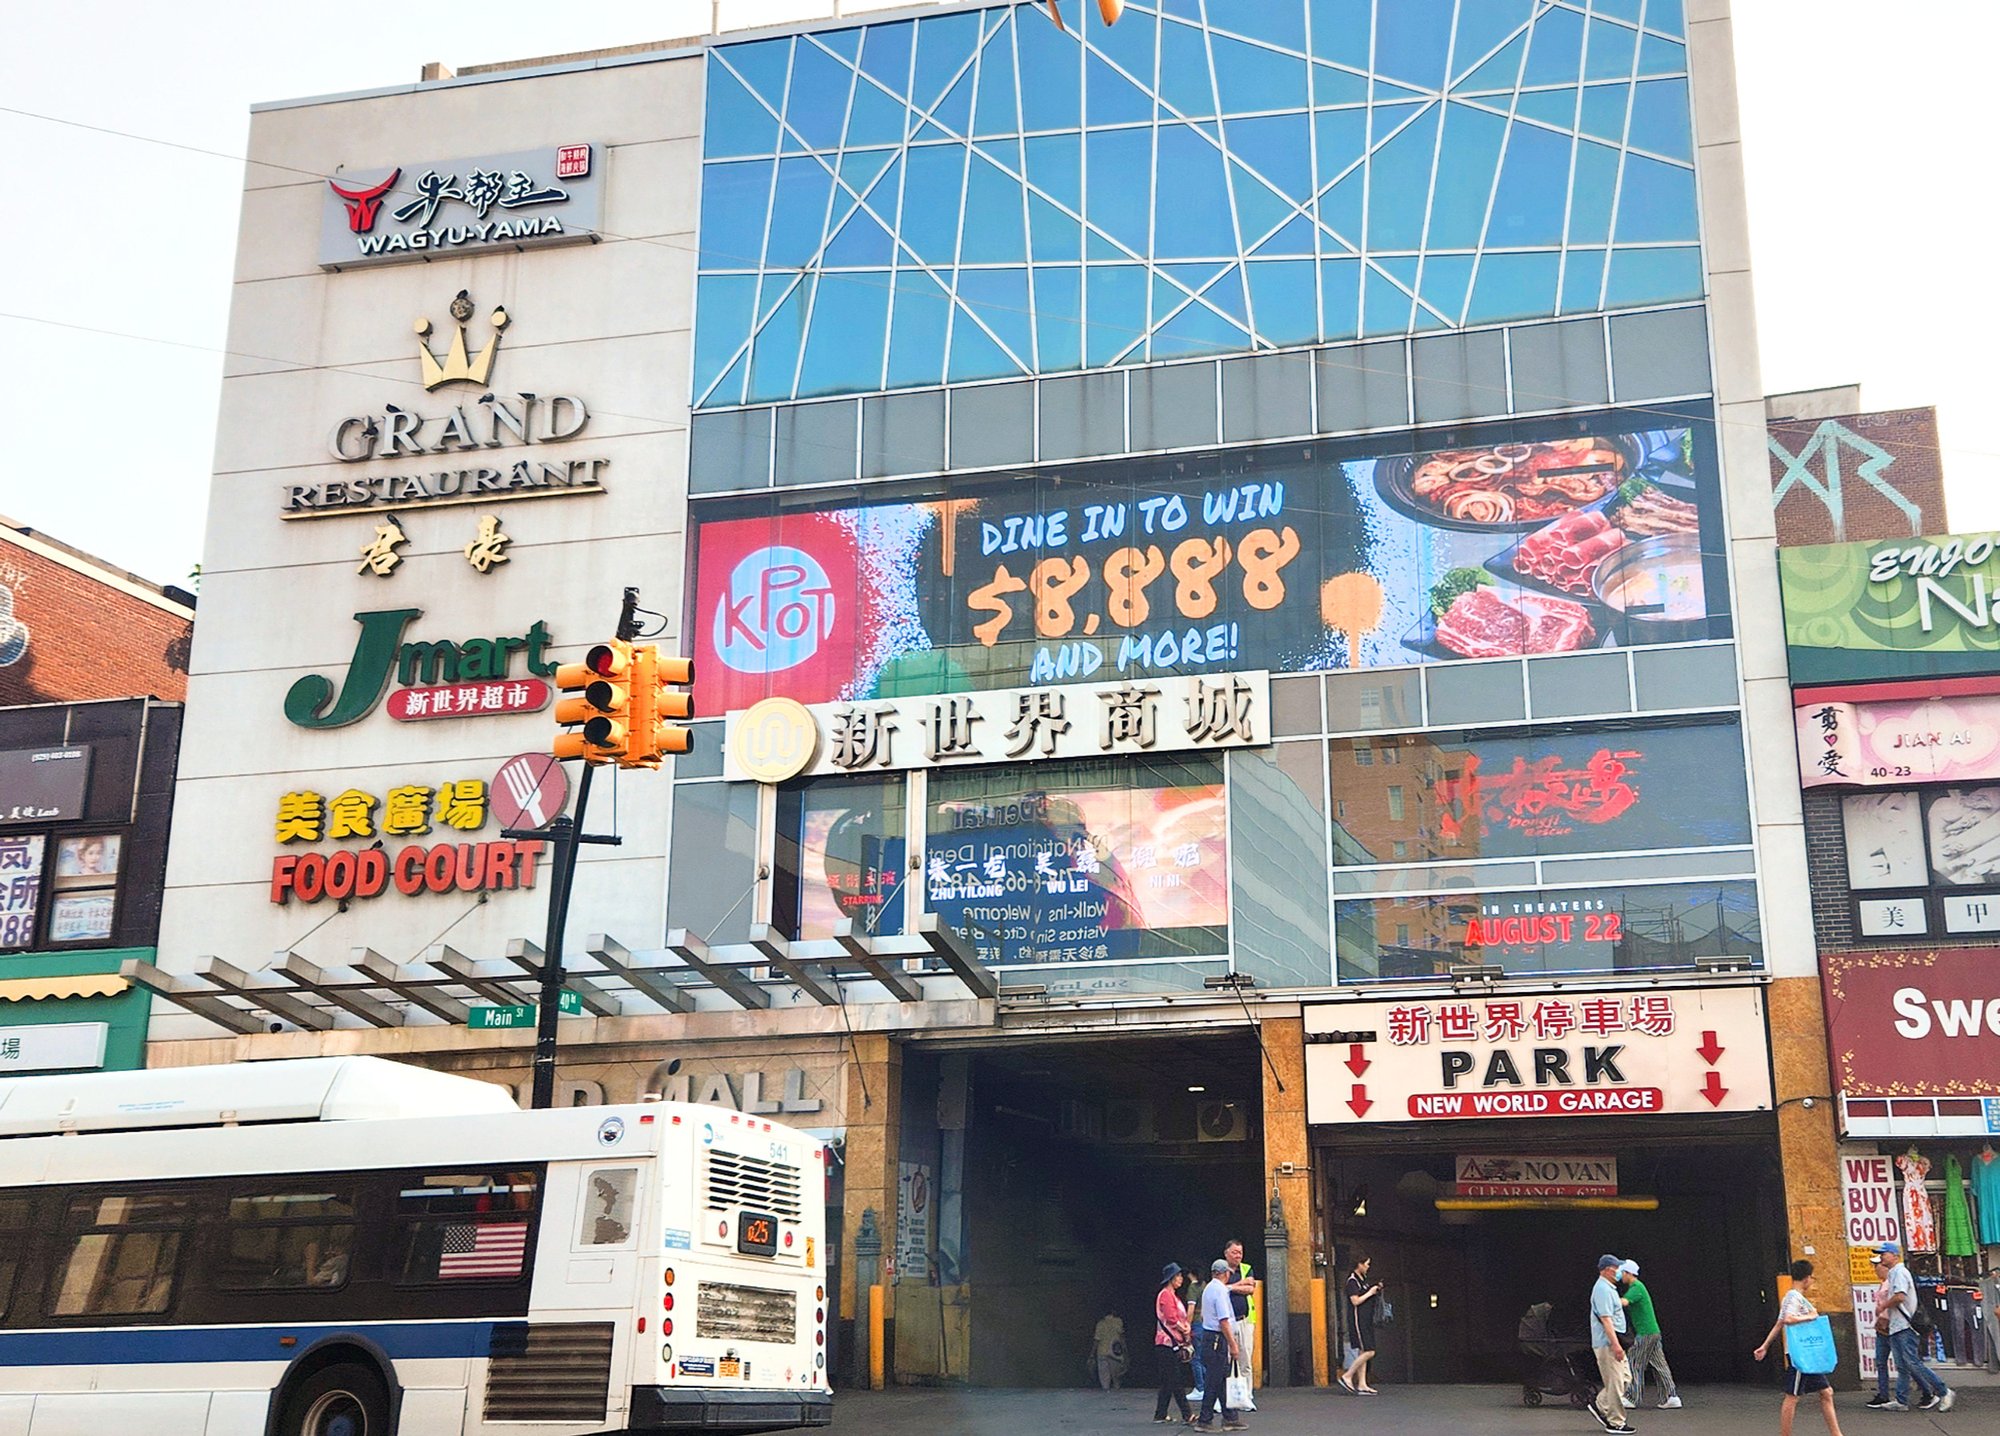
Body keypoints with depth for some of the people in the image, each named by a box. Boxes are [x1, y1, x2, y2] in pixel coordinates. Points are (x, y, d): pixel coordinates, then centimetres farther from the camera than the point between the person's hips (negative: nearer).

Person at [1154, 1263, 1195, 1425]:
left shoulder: (1174, 1296, 20)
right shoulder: (1166, 1295, -12)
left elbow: (1182, 1317, 19)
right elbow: (1171, 1319, -19)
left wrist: (1186, 1327, -1)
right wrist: (1185, 1331, -8)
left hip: (1175, 1343, 10)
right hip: (1168, 1343, -10)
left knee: (1168, 1382, 11)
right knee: (1175, 1381, -9)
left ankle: (1160, 1415, 14)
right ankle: (1186, 1415, -11)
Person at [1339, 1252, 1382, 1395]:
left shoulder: (1362, 1280, 16)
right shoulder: (1352, 1280, -12)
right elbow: (1356, 1301, -20)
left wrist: (1376, 1290, 11)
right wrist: (1370, 1293, -13)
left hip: (1366, 1321, 10)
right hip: (1357, 1321, -10)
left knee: (1363, 1353, 6)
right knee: (1368, 1352, -13)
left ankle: (1362, 1385, 6)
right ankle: (1347, 1377, -8)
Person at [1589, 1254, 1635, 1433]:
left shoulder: (1609, 1288, 17)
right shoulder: (1603, 1290, -17)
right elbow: (1605, 1319, -24)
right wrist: (1615, 1344, -28)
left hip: (1613, 1343, 10)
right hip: (1607, 1343, -10)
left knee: (1625, 1377, 13)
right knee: (1615, 1382, -5)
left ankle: (1600, 1406, 19)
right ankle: (1616, 1422, 1)